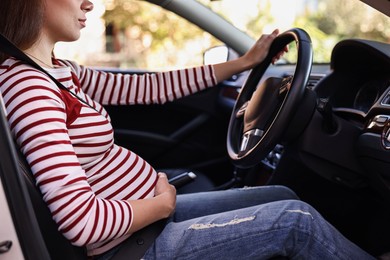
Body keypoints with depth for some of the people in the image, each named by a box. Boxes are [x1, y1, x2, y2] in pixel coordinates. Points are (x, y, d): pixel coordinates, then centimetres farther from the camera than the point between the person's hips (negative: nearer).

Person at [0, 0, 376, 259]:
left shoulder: (58, 73, 6)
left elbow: (147, 87, 7)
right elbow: (82, 220, -30)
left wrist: (244, 62, 12)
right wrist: (163, 202, -13)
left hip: (150, 210, 10)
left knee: (283, 197, 14)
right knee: (297, 219, -5)